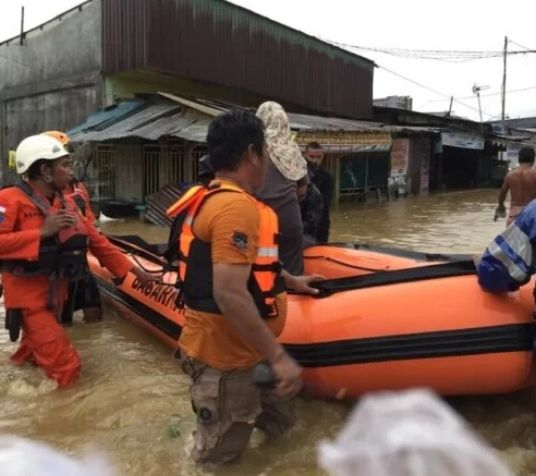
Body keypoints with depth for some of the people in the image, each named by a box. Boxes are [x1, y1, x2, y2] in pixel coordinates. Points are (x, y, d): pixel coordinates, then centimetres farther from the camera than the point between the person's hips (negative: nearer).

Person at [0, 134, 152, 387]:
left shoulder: (67, 204, 7)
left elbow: (97, 241, 10)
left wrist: (134, 269, 10)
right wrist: (42, 232, -26)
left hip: (56, 290, 8)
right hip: (28, 292, -7)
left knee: (33, 355, 25)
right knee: (65, 367, -10)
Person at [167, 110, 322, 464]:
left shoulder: (219, 197, 10)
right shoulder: (236, 206, -24)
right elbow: (229, 295, -32)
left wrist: (290, 281, 30)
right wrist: (278, 357, -26)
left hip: (241, 351, 10)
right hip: (226, 359, -10)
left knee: (280, 422, 22)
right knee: (219, 456, 10)